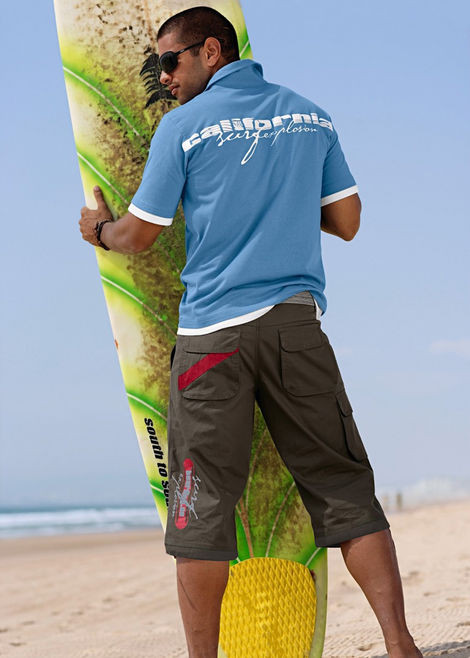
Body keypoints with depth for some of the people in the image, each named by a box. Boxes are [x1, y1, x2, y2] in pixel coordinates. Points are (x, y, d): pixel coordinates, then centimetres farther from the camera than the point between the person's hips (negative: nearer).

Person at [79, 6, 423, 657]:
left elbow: (138, 236, 3)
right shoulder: (311, 116, 11)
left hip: (213, 330, -3)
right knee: (345, 490, 6)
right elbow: (347, 221, 13)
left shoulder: (183, 126, -1)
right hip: (297, 321, 3)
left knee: (202, 506, 2)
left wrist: (100, 229, 25)